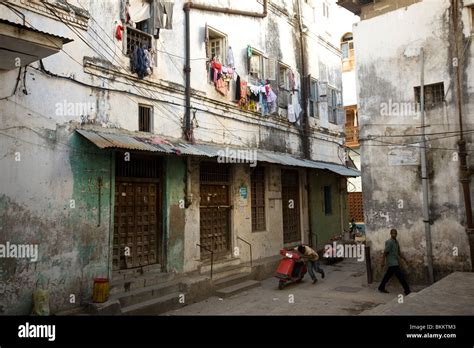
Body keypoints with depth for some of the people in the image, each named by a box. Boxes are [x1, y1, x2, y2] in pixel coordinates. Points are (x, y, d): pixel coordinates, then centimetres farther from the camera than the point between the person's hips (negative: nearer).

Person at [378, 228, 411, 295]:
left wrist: (402, 258, 16)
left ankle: (381, 288, 24)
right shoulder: (389, 242, -16)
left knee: (388, 275, 15)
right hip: (393, 263, -9)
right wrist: (383, 262, -14)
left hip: (396, 263, 9)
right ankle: (407, 291, 1)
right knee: (401, 276, -6)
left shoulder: (396, 242, 12)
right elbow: (385, 252, -15)